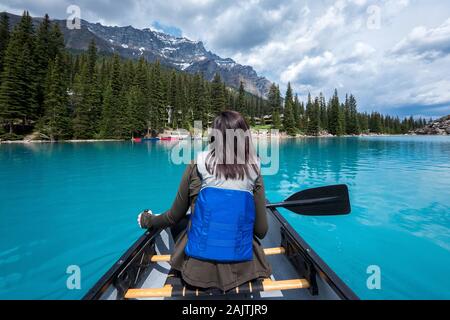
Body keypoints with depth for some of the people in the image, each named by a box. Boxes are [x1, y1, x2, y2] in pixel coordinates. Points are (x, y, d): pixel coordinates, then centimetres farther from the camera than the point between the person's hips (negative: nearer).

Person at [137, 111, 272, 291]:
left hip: (196, 270, -1)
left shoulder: (198, 165, -10)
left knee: (179, 222, 25)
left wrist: (147, 221, 23)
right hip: (242, 270, 2)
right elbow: (261, 231, -1)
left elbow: (174, 216, 2)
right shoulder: (254, 172, -6)